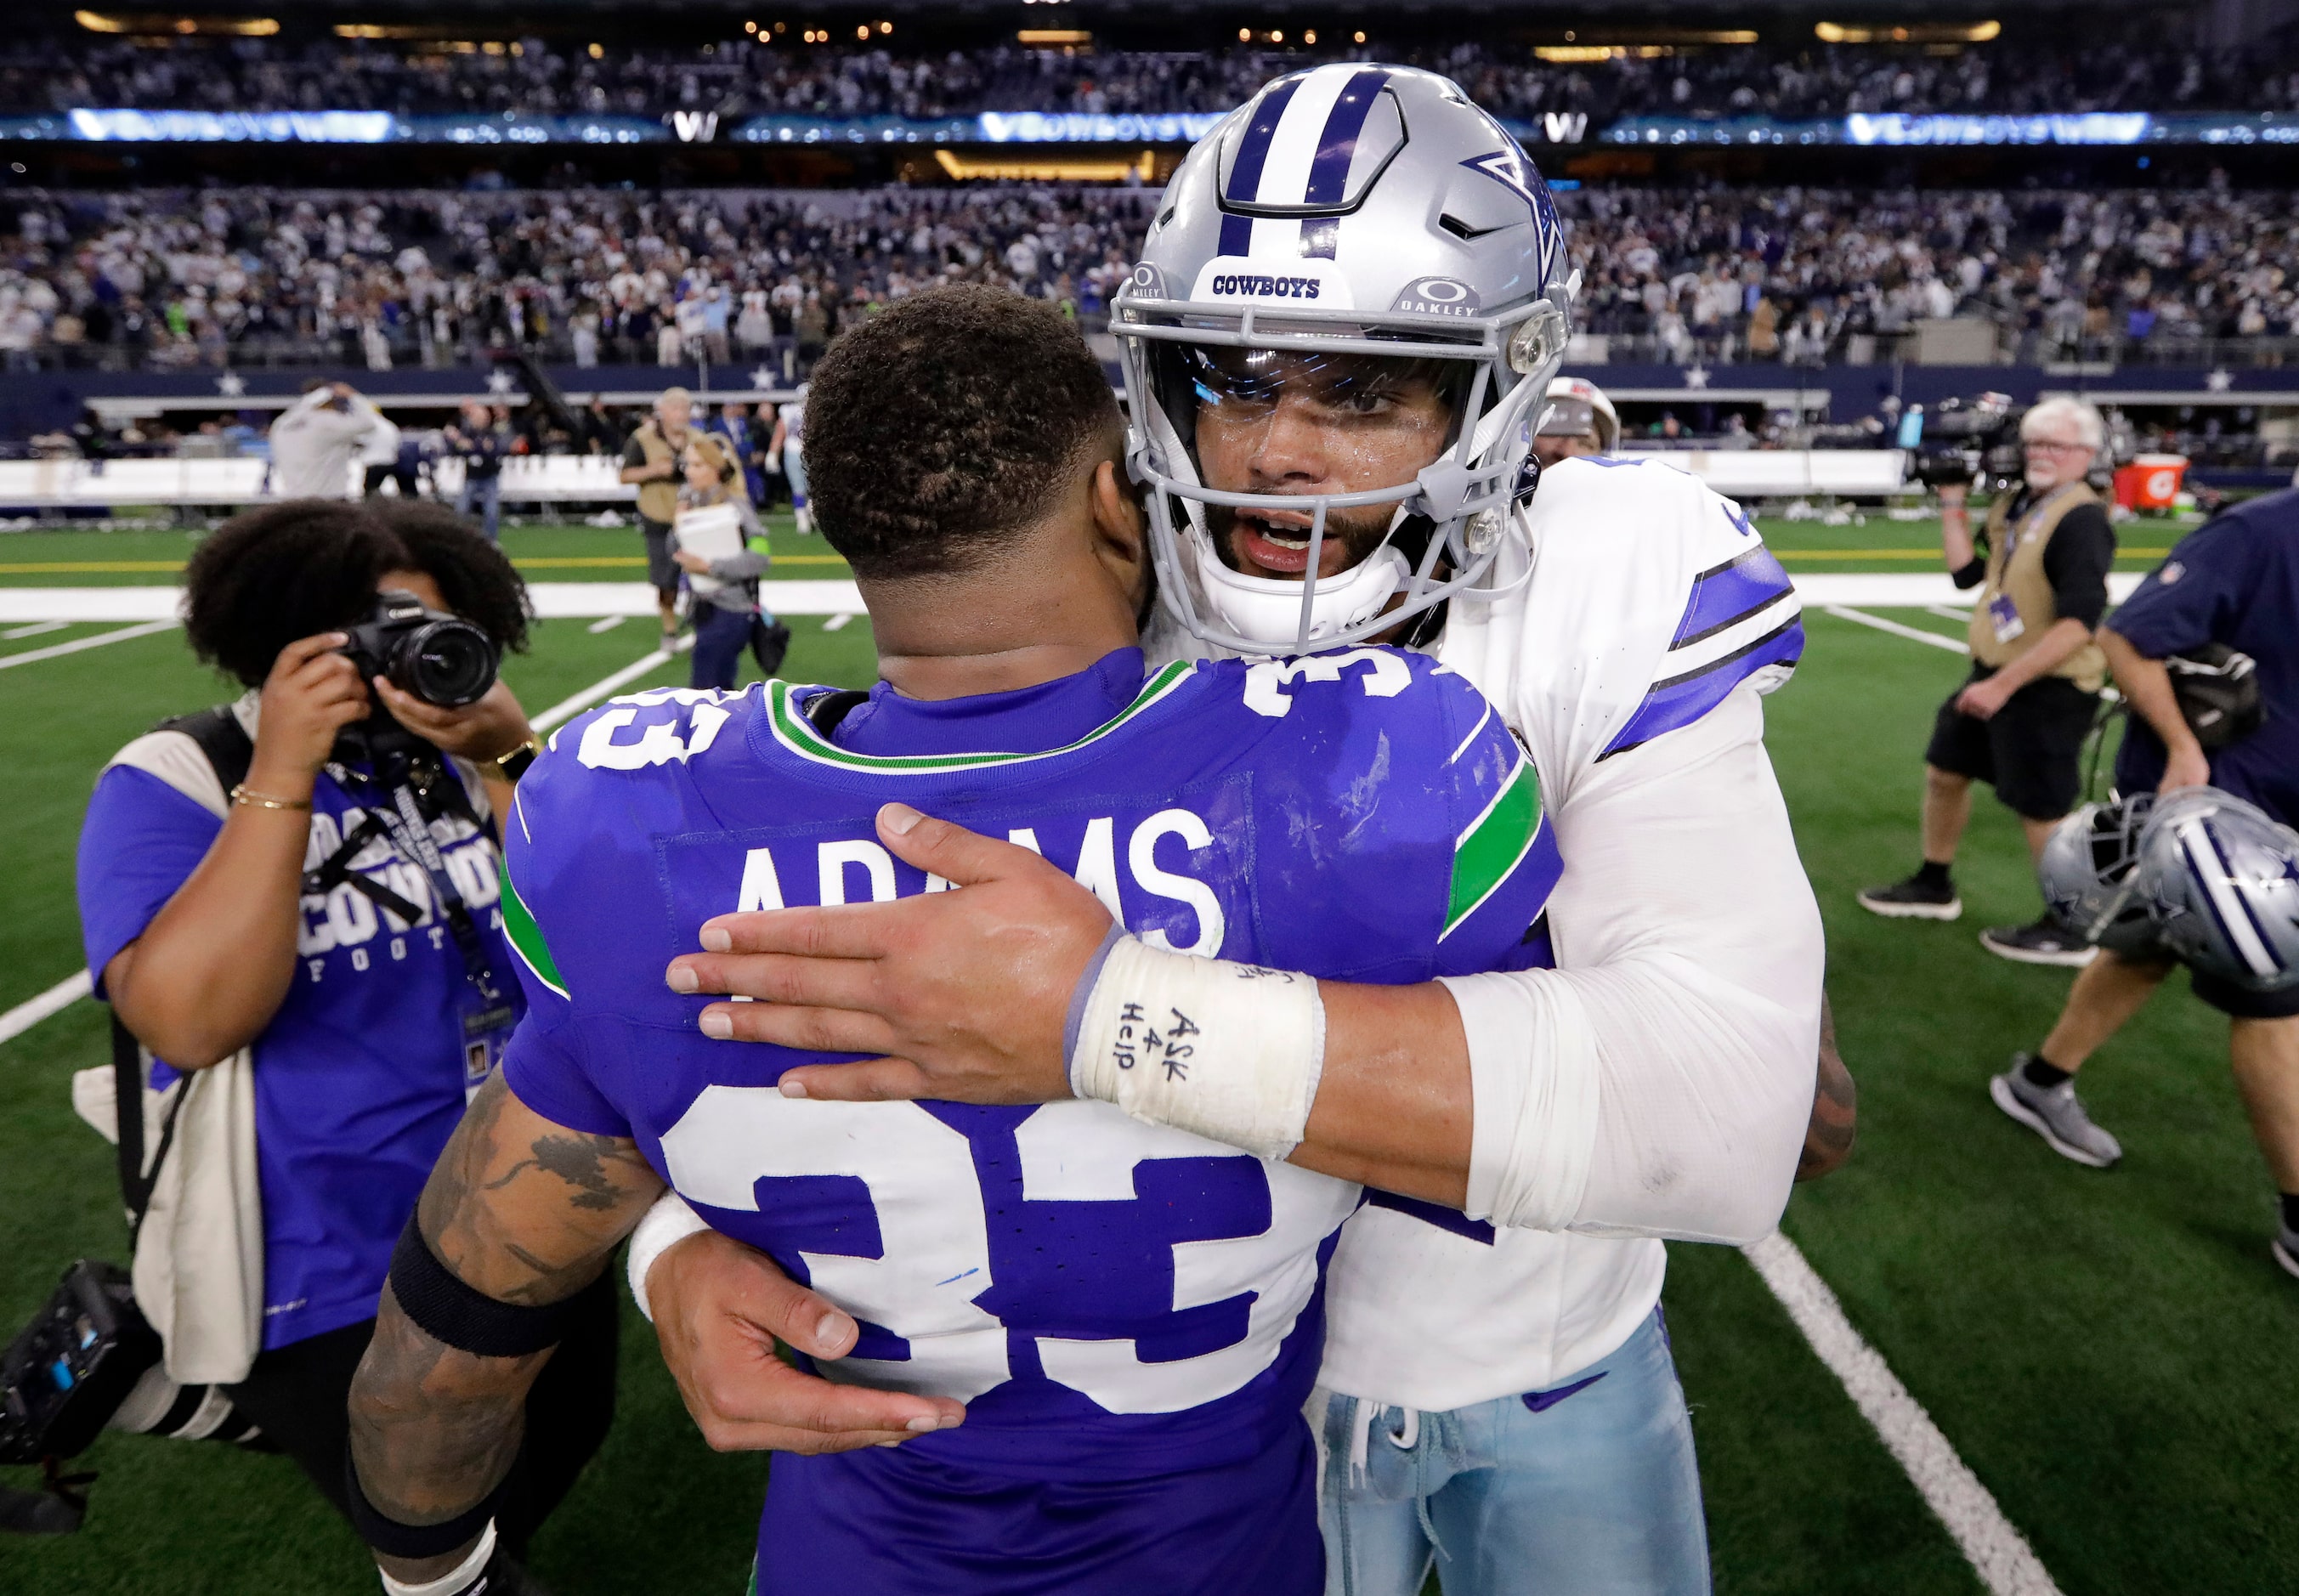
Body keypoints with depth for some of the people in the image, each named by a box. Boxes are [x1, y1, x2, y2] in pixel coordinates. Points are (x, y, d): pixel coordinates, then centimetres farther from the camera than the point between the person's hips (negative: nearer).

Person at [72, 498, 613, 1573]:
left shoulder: (466, 751, -2)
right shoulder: (176, 781, -12)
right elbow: (191, 1022, -26)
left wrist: (509, 752, -23)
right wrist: (283, 776, -27)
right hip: (334, 1283, -4)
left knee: (559, 1455, 23)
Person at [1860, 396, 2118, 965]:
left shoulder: (2080, 519, -19)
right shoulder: (2015, 504, 7)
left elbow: (2080, 622, -26)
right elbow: (1966, 572, 7)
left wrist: (2003, 685, -28)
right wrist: (1952, 503, 3)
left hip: (2048, 687, -9)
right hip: (1994, 671, 9)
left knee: (2039, 807, 0)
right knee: (1944, 769, 18)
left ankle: (2068, 930, 17)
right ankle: (1934, 885, 36)